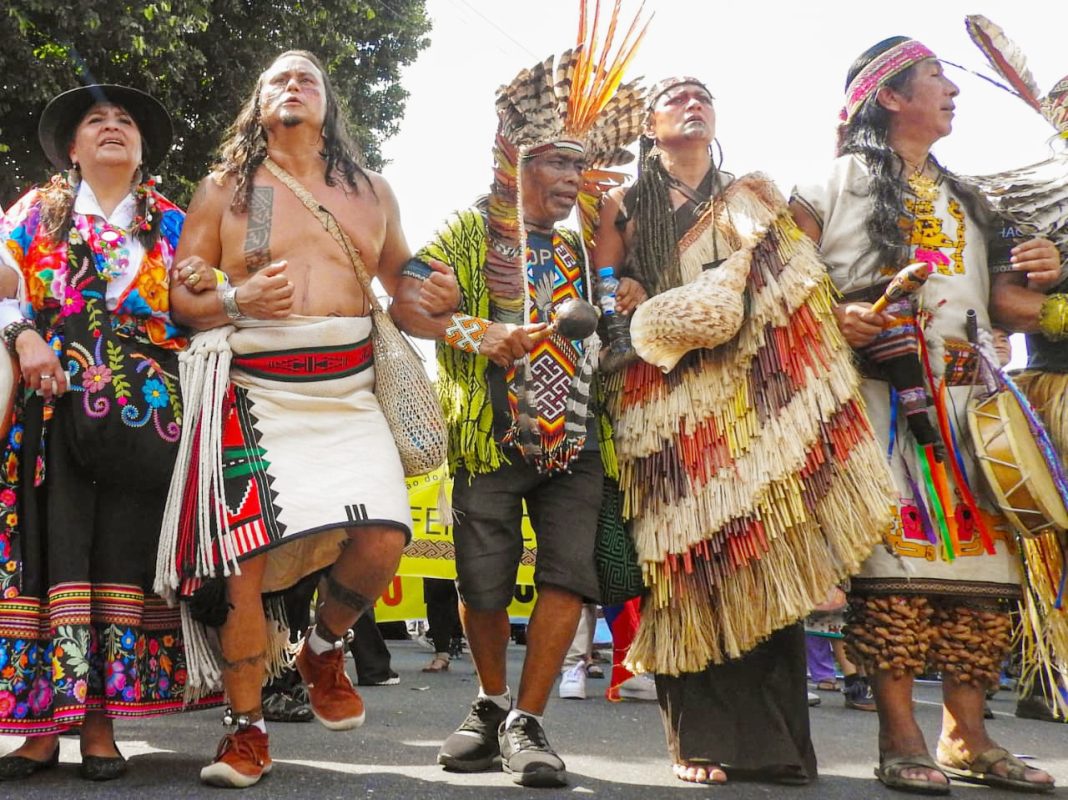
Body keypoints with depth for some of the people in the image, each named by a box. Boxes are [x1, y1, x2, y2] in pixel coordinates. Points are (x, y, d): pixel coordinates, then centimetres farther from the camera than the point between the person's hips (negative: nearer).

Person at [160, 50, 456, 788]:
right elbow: (177, 294, 7)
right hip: (256, 390, -1)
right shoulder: (223, 190, 10)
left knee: (383, 538, -17)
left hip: (349, 390, 2)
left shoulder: (372, 193, 18)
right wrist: (237, 300, -13)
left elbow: (403, 277, 30)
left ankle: (324, 648, 16)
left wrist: (439, 301, 8)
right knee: (246, 556, -9)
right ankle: (247, 730, 10)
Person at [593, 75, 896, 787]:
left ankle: (774, 739, -3)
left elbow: (804, 290, 11)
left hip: (756, 400, 1)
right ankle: (704, 739, -4)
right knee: (690, 564, -8)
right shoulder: (625, 208, 16)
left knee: (767, 559, -7)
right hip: (666, 407, -1)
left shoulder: (754, 195, 20)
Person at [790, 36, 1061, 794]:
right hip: (881, 388, -6)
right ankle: (900, 739, -5)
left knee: (980, 552, 0)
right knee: (896, 554, -11)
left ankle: (967, 737, 7)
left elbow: (992, 304, 24)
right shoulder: (841, 180, 7)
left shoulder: (963, 197, 26)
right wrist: (835, 315, -18)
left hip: (967, 395, 6)